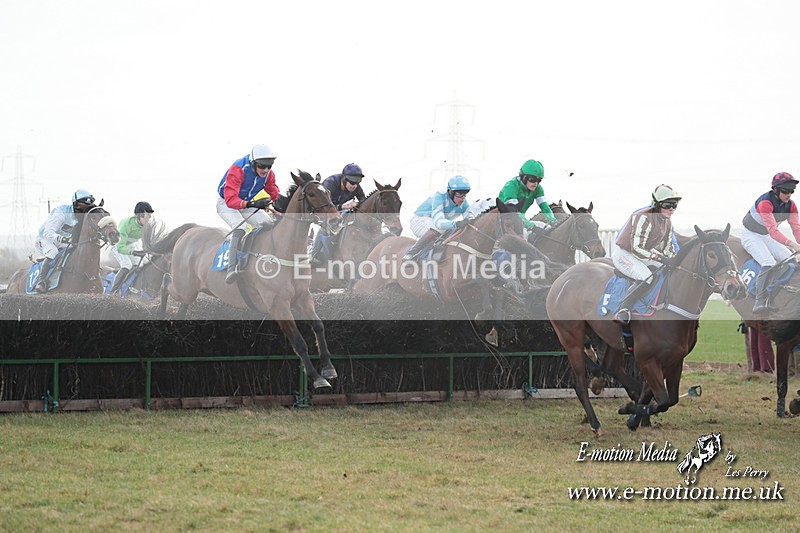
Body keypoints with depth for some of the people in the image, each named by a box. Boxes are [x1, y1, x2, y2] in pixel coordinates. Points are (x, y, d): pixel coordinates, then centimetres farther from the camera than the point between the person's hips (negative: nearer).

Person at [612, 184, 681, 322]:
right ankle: (623, 310, -31)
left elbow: (667, 249, 11)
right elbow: (636, 249, -30)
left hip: (645, 255, 10)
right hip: (624, 255, -10)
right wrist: (660, 258, -36)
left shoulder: (667, 222, 4)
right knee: (646, 277, -35)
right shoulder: (644, 218, -25)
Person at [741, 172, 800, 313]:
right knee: (769, 263, -29)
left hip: (766, 238, 8)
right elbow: (773, 230, -40)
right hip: (750, 236, -8)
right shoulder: (766, 203, -31)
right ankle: (760, 302, -35)